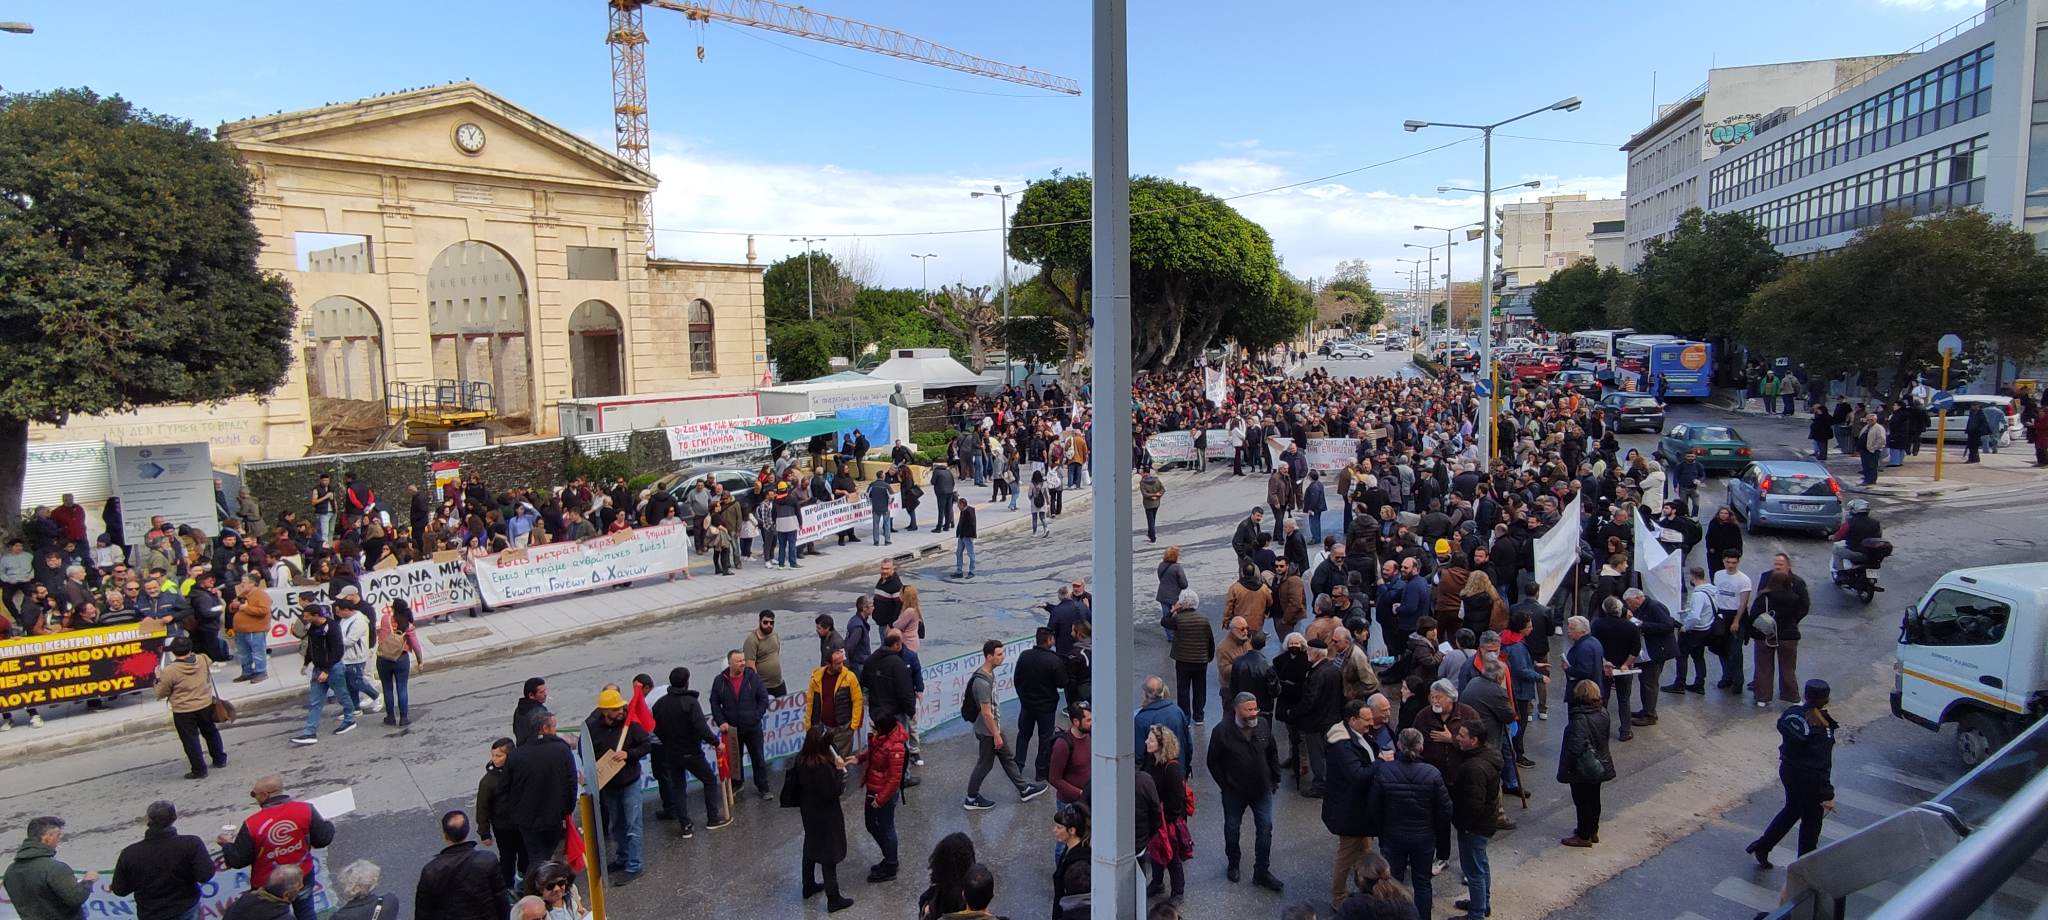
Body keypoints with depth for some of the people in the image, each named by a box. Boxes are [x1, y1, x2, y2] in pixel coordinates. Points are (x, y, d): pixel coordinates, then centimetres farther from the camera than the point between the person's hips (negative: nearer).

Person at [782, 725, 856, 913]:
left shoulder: (801, 759, -8)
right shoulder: (824, 766, -31)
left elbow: (795, 782, 5)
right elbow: (834, 791, -26)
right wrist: (839, 770, -21)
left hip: (808, 811, 8)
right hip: (825, 815, -8)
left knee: (811, 847, 25)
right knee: (828, 854, 3)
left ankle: (809, 886, 43)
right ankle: (833, 899, 12)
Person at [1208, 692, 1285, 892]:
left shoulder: (1263, 725, -8)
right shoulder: (1222, 731, -19)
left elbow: (1272, 753, 8)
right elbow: (1213, 762, -8)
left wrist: (1275, 778, 10)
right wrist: (1225, 785, -6)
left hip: (1262, 790, 3)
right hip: (1234, 792, -2)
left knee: (1265, 829, 6)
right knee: (1232, 830, 15)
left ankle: (1261, 872, 20)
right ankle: (1233, 864, 39)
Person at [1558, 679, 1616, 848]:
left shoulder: (1579, 719, -28)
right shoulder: (1603, 713, -5)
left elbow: (1574, 747, -28)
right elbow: (1603, 737, 10)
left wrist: (1563, 771, -19)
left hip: (1582, 771, -8)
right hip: (1600, 766, 8)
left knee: (1583, 802, 7)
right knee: (1594, 799, 21)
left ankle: (1584, 836, 20)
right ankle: (1593, 831, 36)